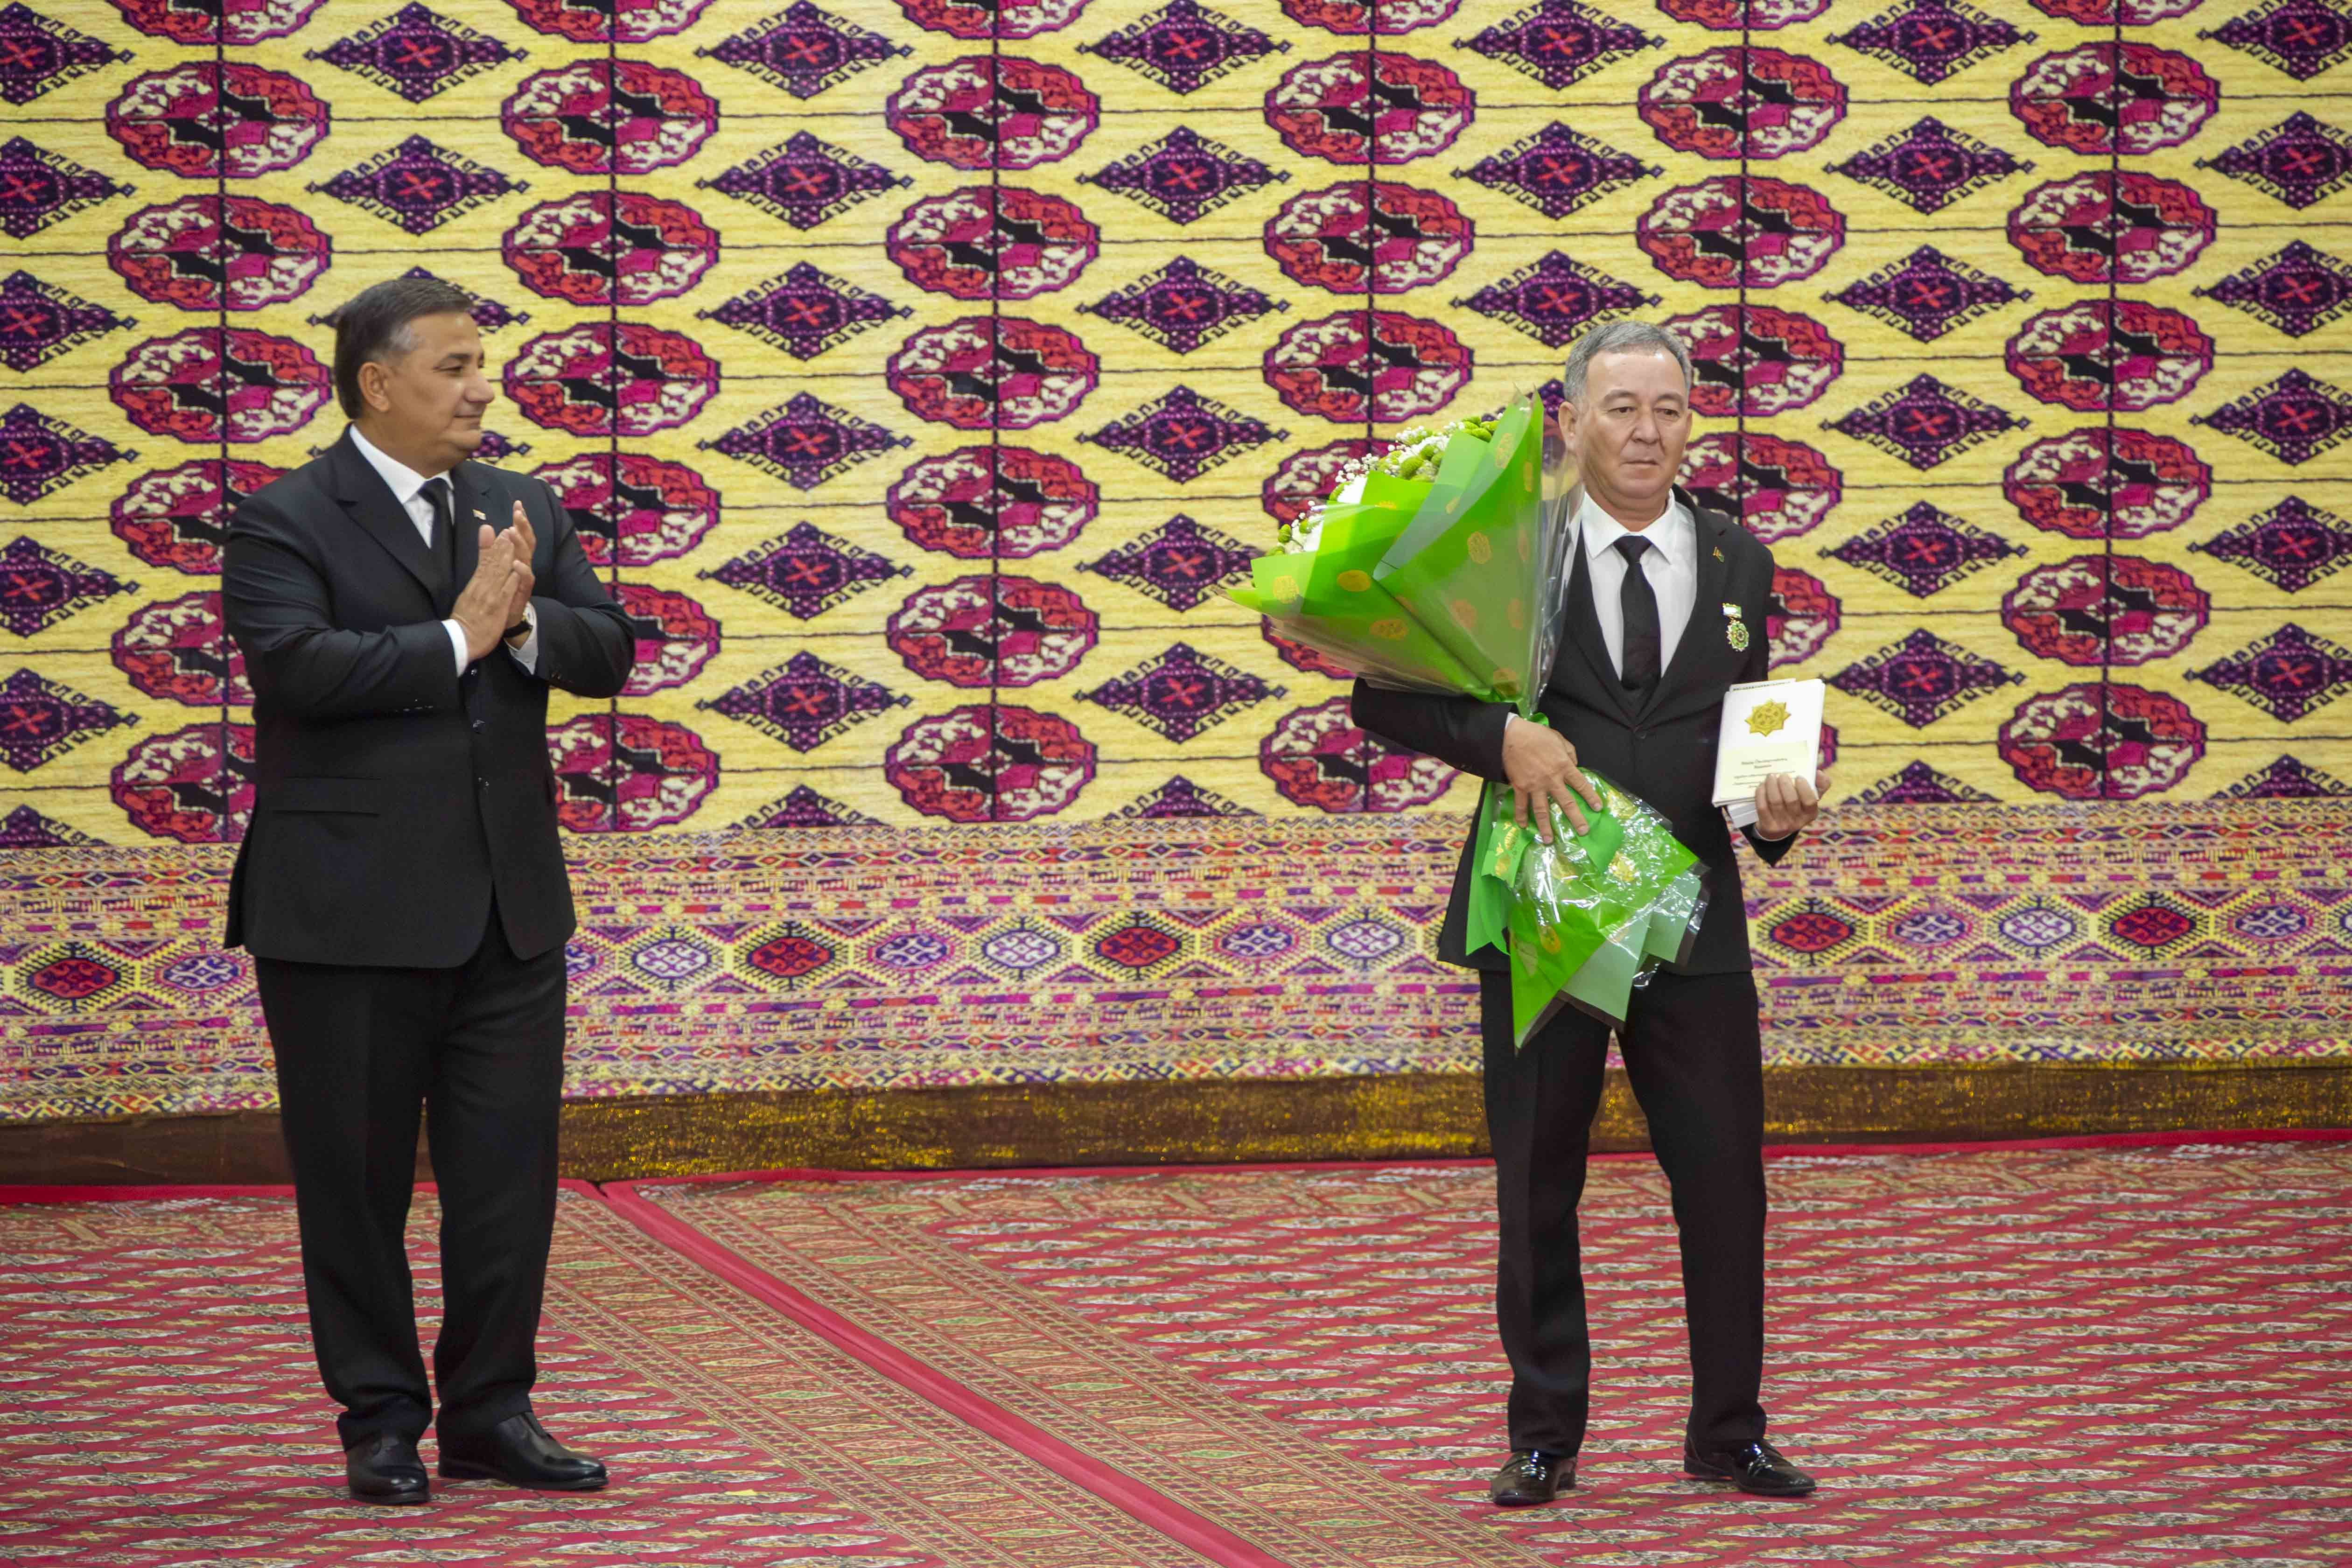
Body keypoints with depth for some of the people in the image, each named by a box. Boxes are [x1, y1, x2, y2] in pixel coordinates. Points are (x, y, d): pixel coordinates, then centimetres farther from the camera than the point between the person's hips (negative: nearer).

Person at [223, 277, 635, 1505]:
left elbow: (608, 651, 6)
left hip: (510, 906, 5)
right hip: (351, 913, -5)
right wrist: (458, 637, -17)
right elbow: (299, 665, -22)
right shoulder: (285, 524, -7)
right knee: (357, 1183, 4)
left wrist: (525, 619, -14)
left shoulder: (523, 511, 11)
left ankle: (491, 1413, 15)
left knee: (510, 1172, 5)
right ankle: (380, 1422, 15)